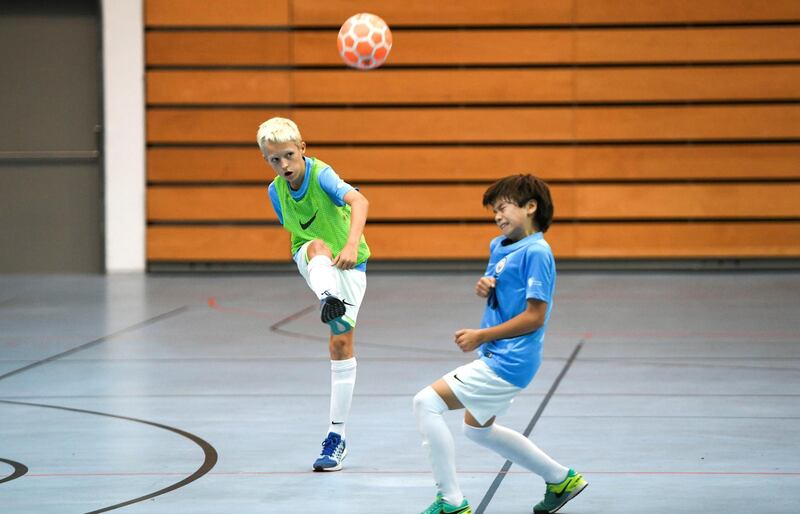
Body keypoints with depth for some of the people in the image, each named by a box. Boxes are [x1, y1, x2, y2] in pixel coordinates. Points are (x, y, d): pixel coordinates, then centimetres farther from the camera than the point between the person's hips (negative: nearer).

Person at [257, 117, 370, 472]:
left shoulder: (322, 175, -23)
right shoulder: (276, 191, -4)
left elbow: (359, 201, -41)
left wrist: (352, 246, -57)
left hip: (348, 267, -3)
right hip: (311, 265, 3)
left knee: (341, 343, -7)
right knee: (318, 246, -34)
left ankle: (336, 437, 1)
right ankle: (327, 298, -66)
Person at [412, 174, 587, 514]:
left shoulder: (536, 252, -18)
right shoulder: (498, 246, 10)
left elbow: (535, 316, -21)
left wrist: (481, 336, -18)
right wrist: (484, 287, 2)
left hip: (508, 361, -11)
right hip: (495, 356, 11)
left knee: (426, 403, -16)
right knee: (477, 428, 29)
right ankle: (560, 479, 36)